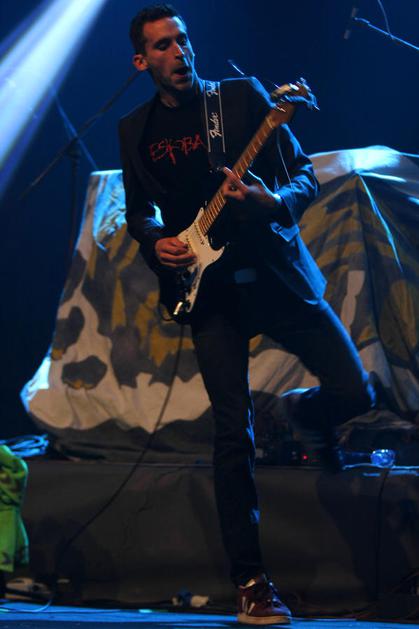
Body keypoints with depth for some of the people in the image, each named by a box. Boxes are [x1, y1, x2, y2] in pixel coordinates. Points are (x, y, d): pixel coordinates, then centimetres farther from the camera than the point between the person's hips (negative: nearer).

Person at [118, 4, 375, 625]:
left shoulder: (245, 96, 0)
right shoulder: (136, 129, 7)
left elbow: (304, 176, -1)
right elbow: (138, 211, 18)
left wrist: (274, 200, -22)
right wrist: (156, 243, -4)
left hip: (277, 271, 0)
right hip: (210, 291, 0)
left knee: (353, 391, -6)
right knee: (233, 432, -8)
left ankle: (298, 412, 33)